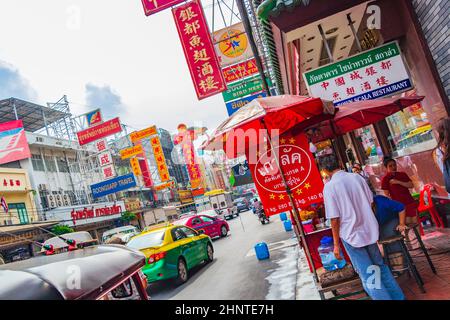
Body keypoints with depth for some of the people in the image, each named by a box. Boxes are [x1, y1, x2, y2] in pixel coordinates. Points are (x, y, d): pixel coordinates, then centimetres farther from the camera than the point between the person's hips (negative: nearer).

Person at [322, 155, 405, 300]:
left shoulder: (329, 187, -15)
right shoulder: (357, 177, -1)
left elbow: (334, 218, -16)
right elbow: (371, 202, 8)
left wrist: (336, 244, -7)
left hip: (351, 235, -5)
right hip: (369, 230, 6)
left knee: (367, 275, 6)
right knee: (380, 266, 23)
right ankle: (398, 297, 33)